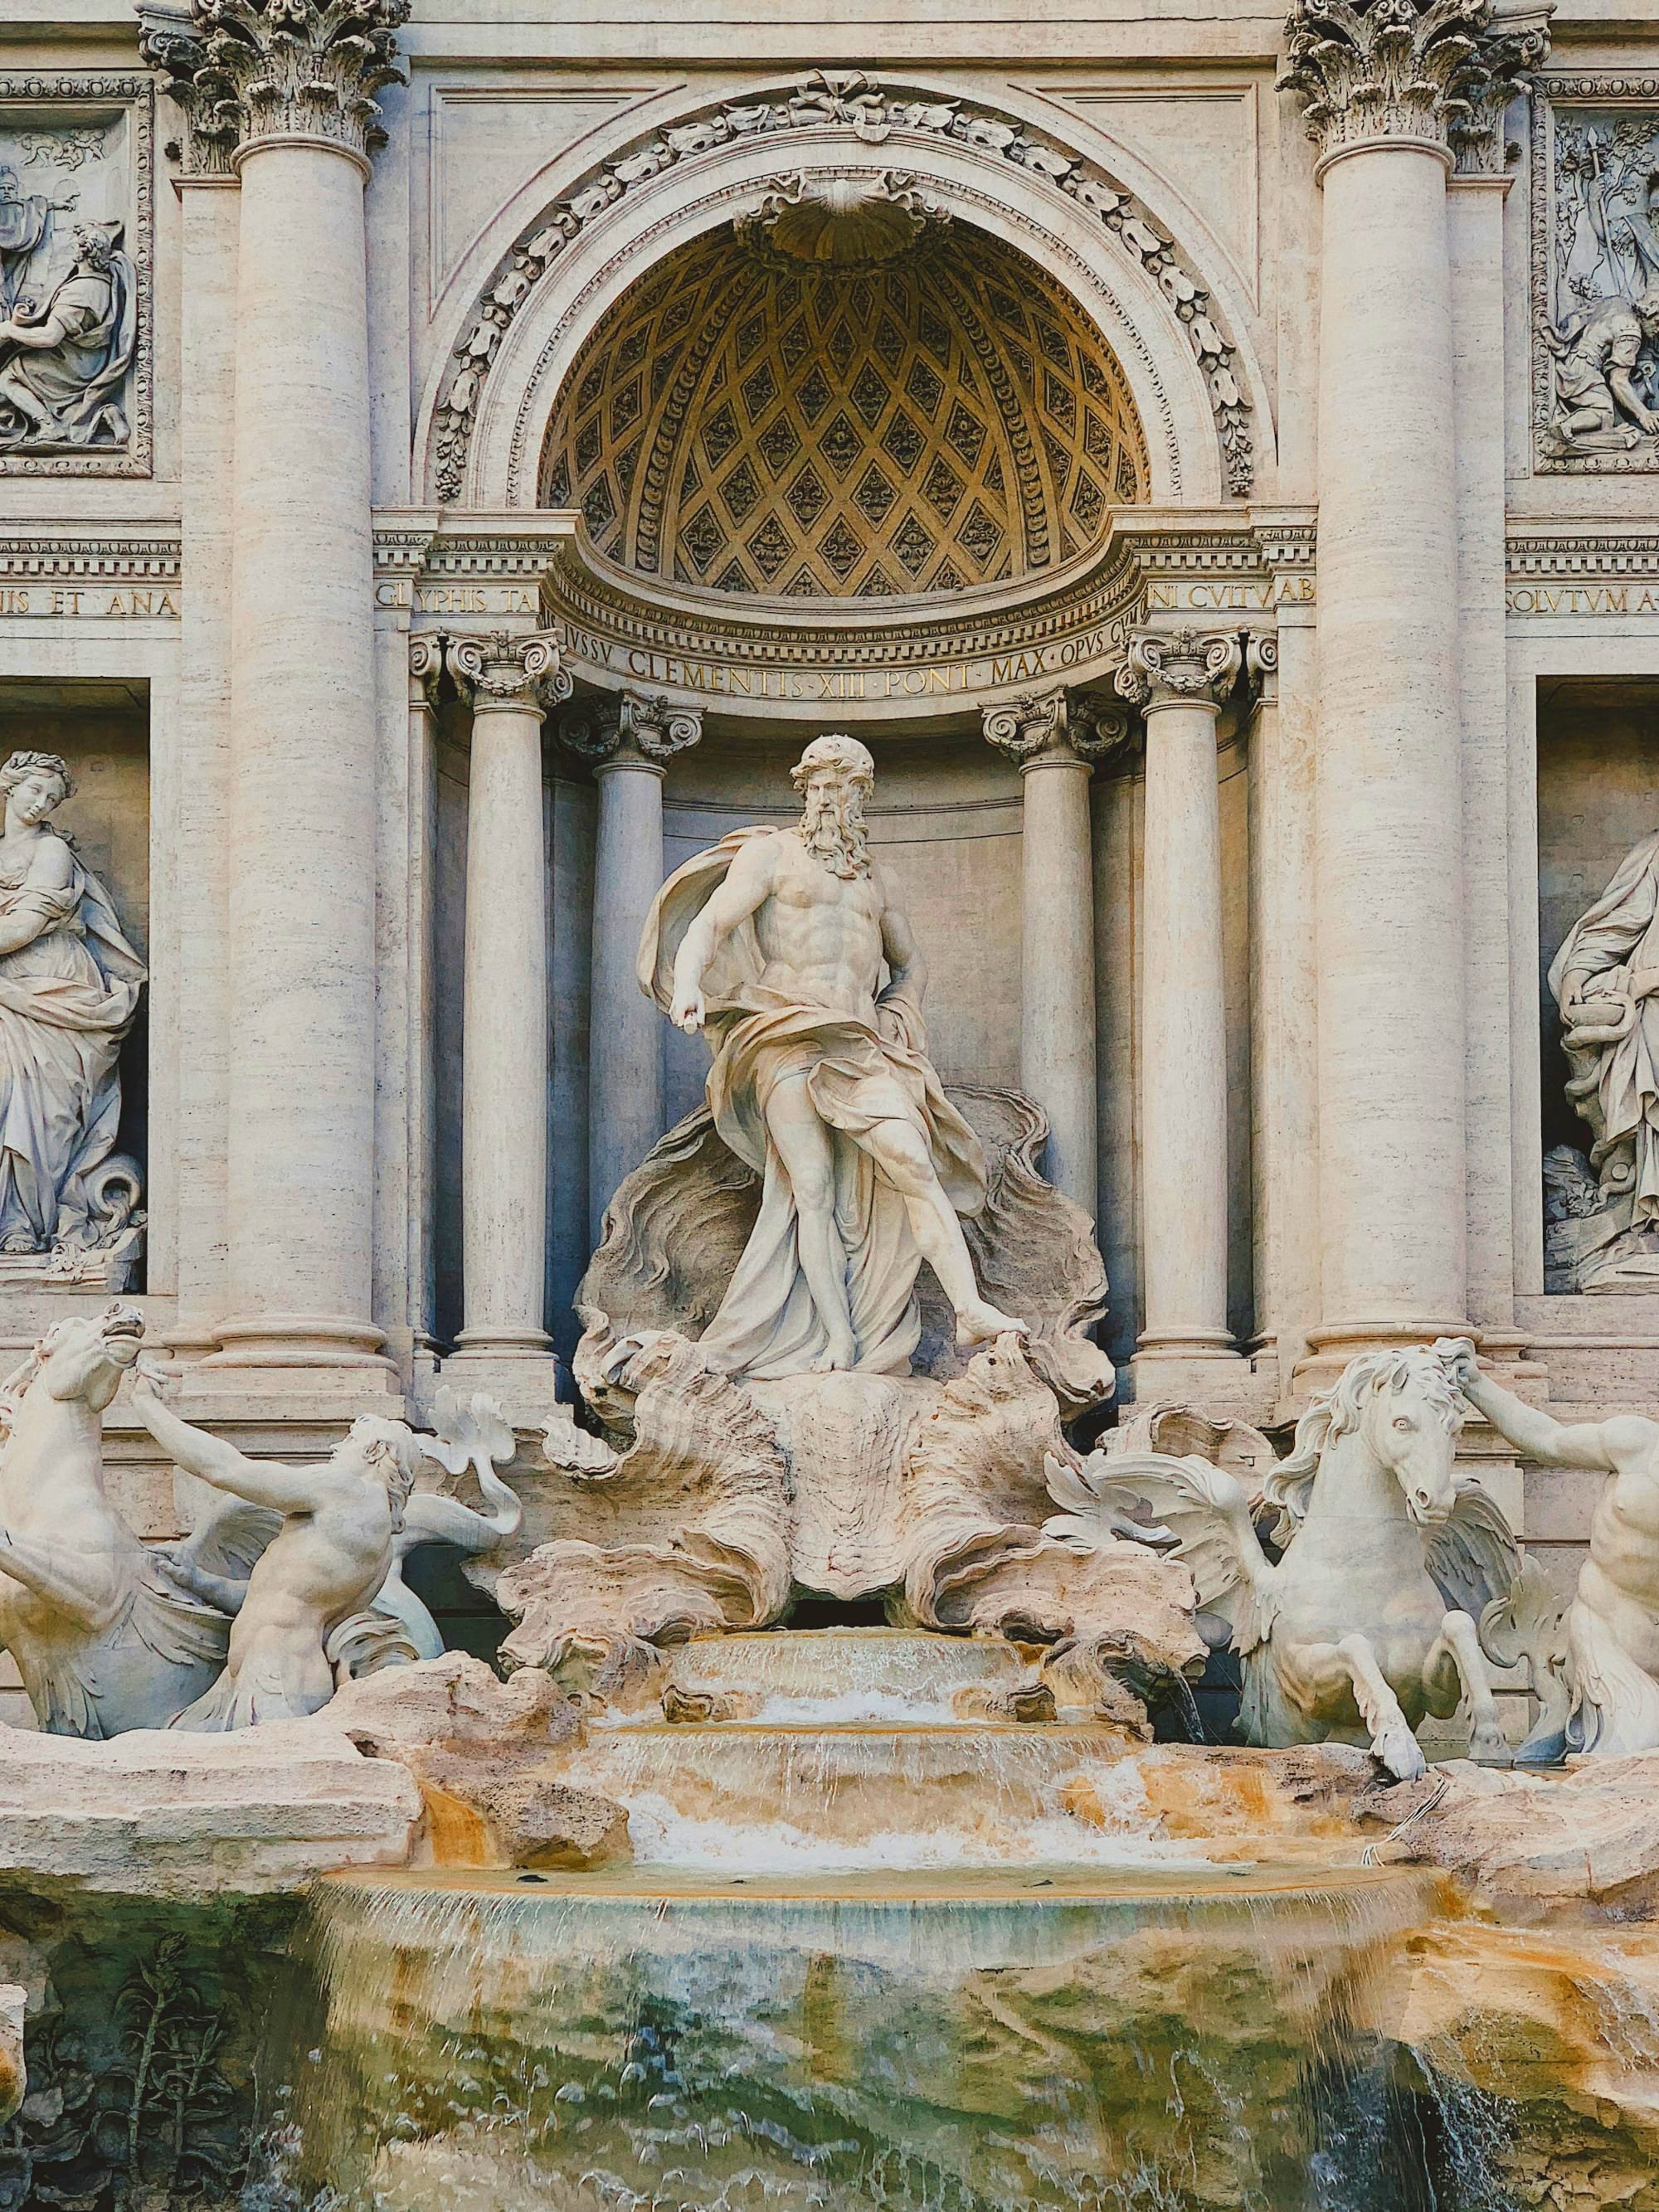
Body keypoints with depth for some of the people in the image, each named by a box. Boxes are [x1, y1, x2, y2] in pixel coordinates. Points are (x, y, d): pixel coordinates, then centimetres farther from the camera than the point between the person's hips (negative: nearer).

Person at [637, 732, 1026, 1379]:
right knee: (812, 1185, -14)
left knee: (911, 1160, -16)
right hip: (787, 1038, -3)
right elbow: (710, 922, -4)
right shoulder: (771, 854, 9)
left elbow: (910, 964, 36)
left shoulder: (877, 881, 23)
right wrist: (688, 981, -23)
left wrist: (896, 1022, 18)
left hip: (859, 1044, 4)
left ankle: (970, 1310, -24)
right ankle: (838, 1348, -18)